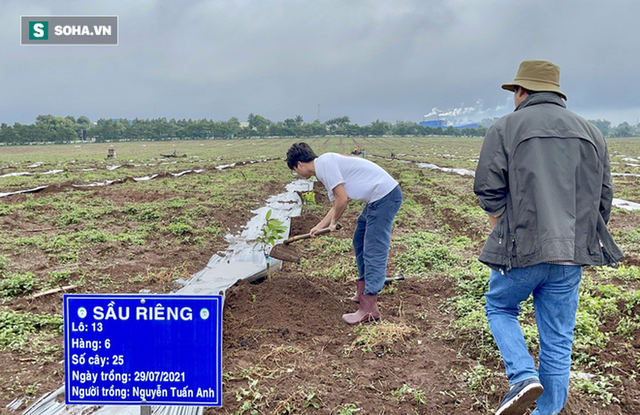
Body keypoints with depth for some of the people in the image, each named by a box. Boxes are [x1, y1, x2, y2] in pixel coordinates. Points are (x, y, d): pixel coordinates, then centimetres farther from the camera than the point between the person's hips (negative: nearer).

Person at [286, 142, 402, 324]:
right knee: (359, 242, 20)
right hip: (377, 198, 11)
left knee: (374, 251, -9)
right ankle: (363, 291, 33)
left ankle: (369, 309, -5)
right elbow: (336, 205, 25)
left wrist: (333, 222, -1)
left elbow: (342, 199, -17)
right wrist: (319, 227, 31)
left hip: (385, 195, -11)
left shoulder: (324, 163, -14)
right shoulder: (324, 169, 17)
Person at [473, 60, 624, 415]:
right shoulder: (590, 132, 12)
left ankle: (524, 376, 1)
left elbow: (489, 192, -7)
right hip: (571, 255, 4)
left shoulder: (505, 128, -1)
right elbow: (604, 198, 12)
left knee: (499, 308, 19)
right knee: (558, 338, 13)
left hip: (521, 249, -4)